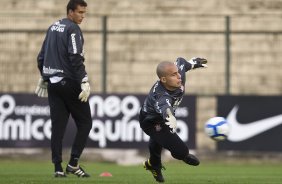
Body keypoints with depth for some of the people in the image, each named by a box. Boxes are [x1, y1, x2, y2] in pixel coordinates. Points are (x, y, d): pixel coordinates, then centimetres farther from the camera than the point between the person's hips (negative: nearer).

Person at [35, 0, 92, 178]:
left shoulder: (53, 28, 15)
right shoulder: (73, 29, -10)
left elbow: (41, 57, 19)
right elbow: (76, 58, -20)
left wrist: (44, 78, 28)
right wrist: (84, 81, -23)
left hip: (53, 83, 8)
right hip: (69, 82, -8)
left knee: (58, 126, 6)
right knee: (85, 122, 2)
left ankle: (58, 168, 1)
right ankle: (73, 163, -5)